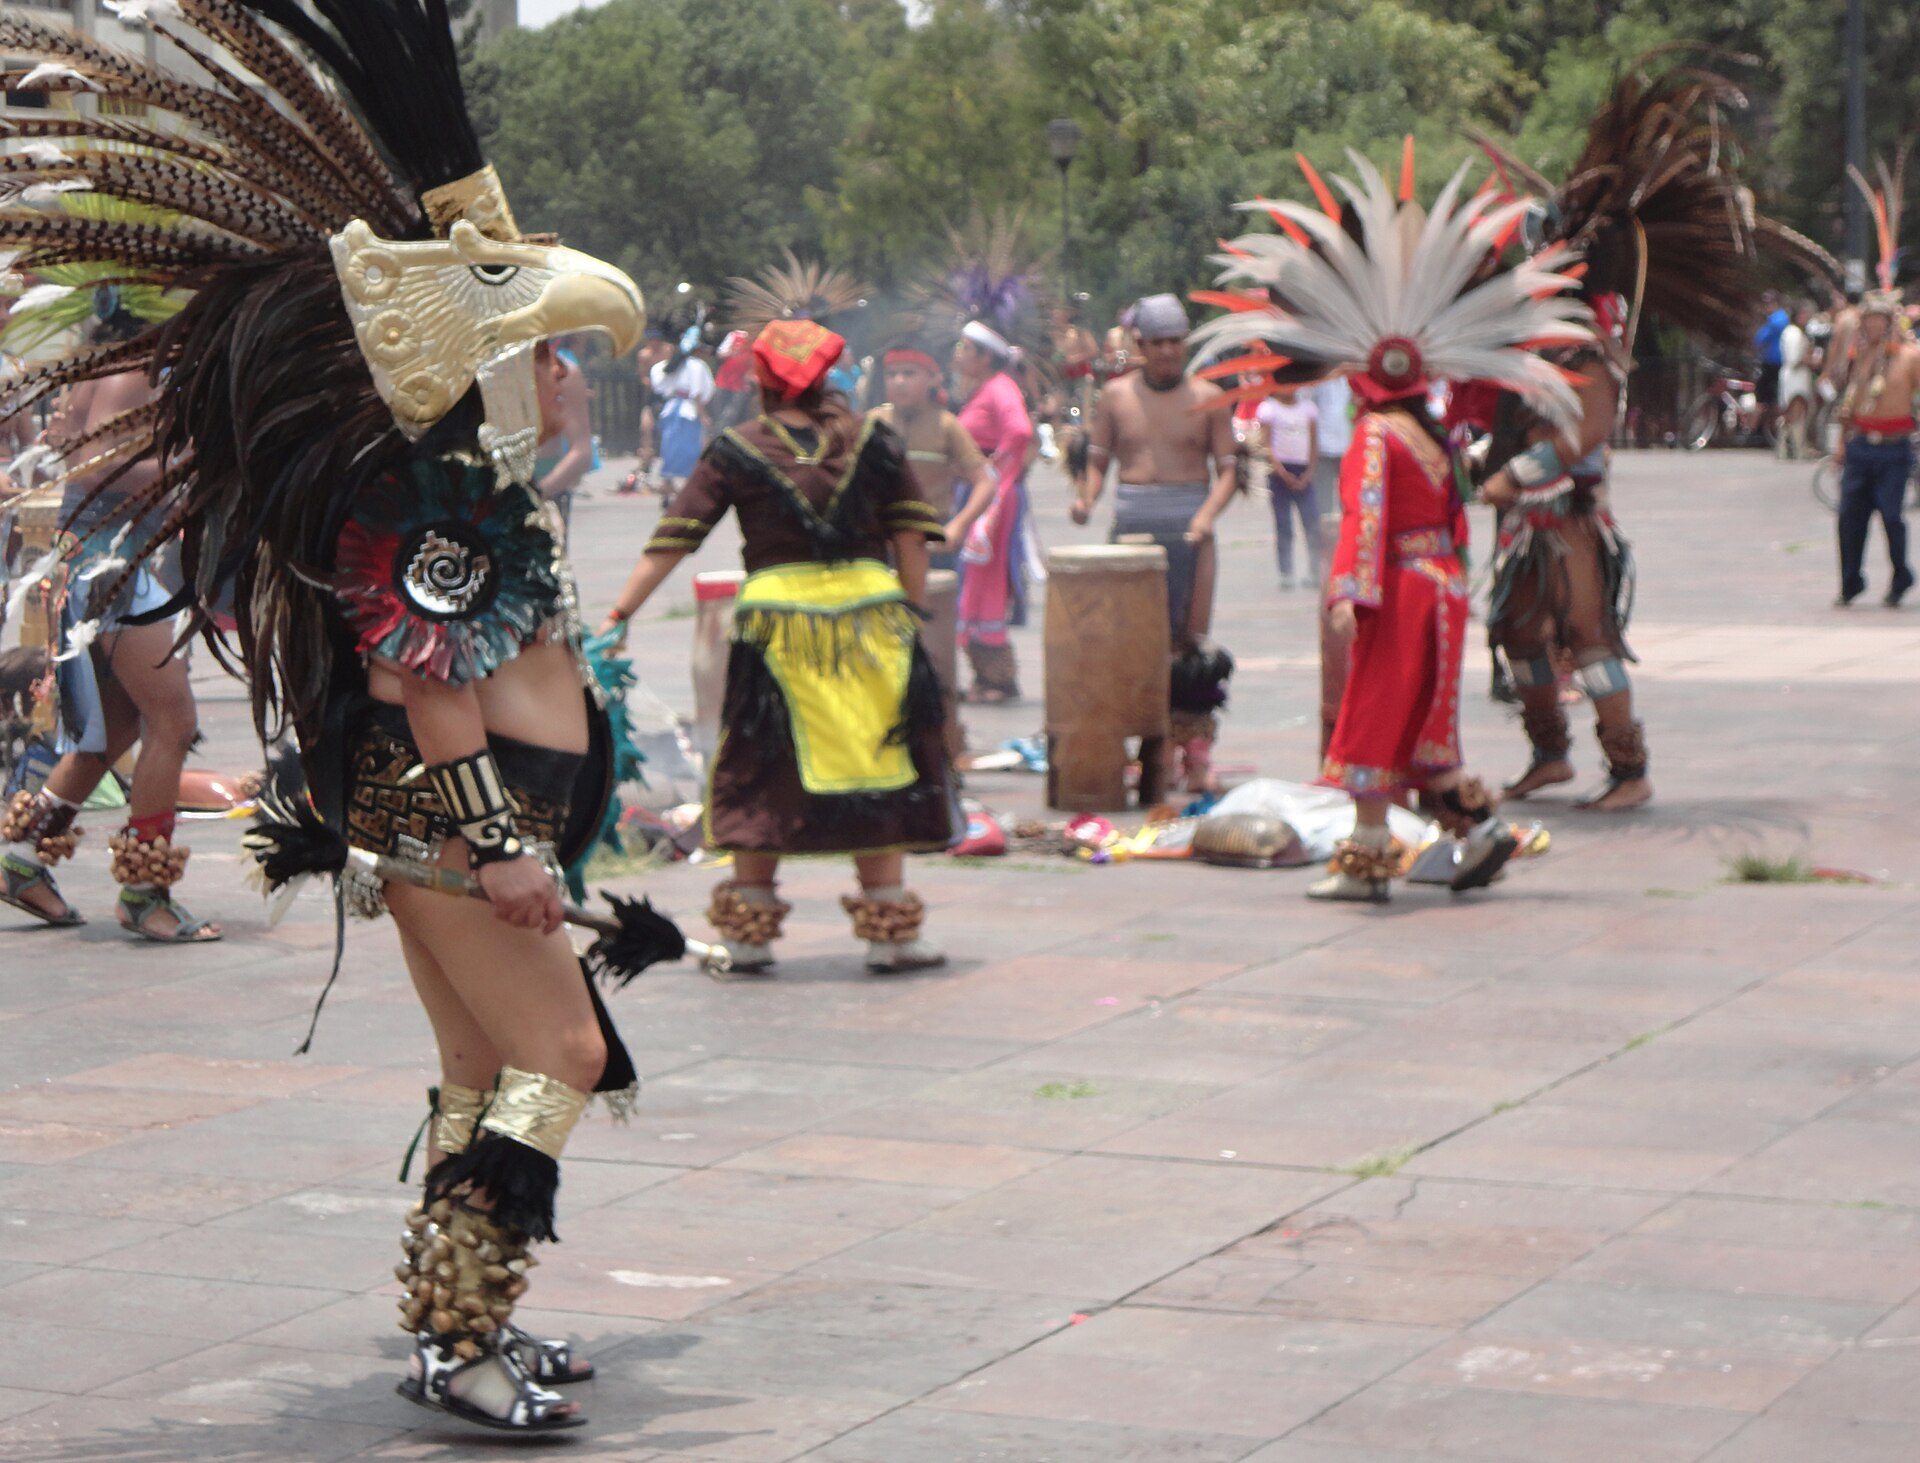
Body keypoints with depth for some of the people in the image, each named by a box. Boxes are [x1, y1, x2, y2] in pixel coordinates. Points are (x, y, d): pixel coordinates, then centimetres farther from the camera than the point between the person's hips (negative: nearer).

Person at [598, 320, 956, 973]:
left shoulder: (737, 451, 2)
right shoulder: (873, 439, 5)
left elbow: (670, 543, -2)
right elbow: (910, 537, 2)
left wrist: (620, 614, 1)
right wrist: (913, 614, 9)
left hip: (777, 613, -1)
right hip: (870, 615, 1)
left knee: (762, 779, 8)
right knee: (877, 769, 7)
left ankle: (750, 934, 13)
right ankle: (890, 935, 8)